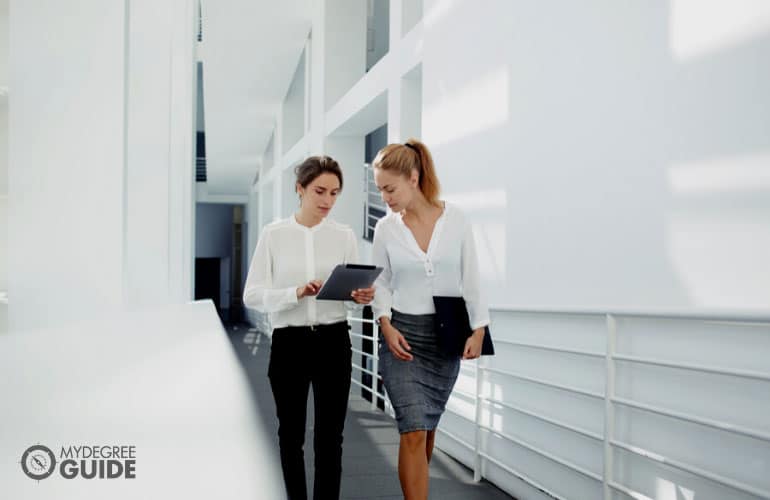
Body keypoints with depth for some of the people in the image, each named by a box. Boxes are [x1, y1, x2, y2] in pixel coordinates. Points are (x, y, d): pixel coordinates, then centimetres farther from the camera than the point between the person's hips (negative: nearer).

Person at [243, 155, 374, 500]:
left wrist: (361, 296, -18)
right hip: (288, 344, 0)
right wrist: (296, 293, -23)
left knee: (329, 437, 4)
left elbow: (354, 291, 6)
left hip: (333, 343, 1)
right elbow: (253, 295, -7)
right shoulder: (274, 234, -1)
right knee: (291, 434, 13)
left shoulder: (344, 236, 4)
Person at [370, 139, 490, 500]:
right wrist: (385, 324, -11)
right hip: (402, 335, -1)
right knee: (414, 430, -11)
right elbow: (381, 283, 5)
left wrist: (478, 328, -4)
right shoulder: (385, 228, -3)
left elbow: (470, 278, 1)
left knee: (427, 425, 14)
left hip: (445, 335, 1)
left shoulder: (455, 219, -4)